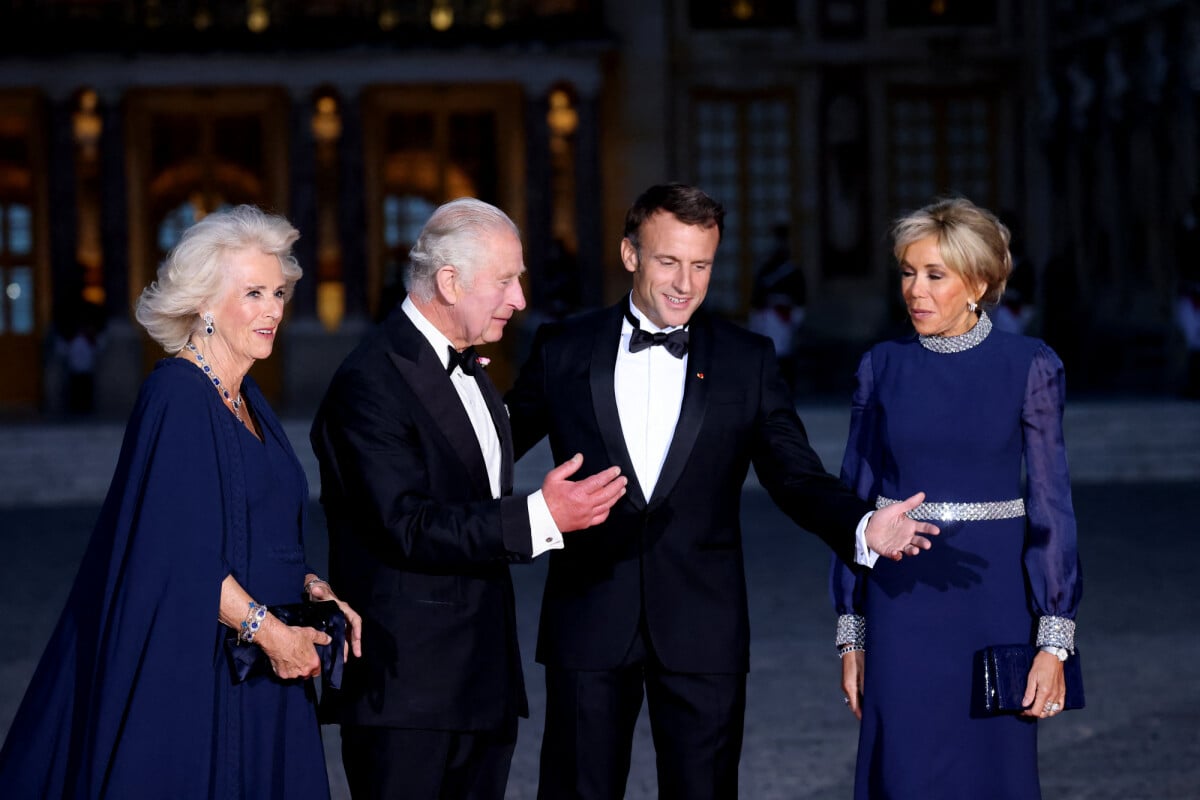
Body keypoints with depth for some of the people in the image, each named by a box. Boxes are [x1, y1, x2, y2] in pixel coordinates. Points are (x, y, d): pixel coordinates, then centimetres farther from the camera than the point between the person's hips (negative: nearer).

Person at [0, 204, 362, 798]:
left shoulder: (245, 398, 12)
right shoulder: (177, 395, -14)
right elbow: (176, 550, -21)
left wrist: (310, 587, 1)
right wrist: (267, 630, -18)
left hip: (261, 663, 8)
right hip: (191, 667, -8)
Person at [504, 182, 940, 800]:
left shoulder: (747, 361, 5)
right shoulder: (563, 351, 4)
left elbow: (796, 475, 3)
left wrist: (863, 526, -17)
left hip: (702, 633, 1)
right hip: (588, 628, 0)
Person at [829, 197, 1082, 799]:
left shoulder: (1029, 366, -3)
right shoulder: (883, 367, 4)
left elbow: (1050, 503, -4)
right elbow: (855, 497, 7)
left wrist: (1054, 641, -9)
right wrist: (851, 634, 4)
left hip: (993, 597, -2)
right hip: (901, 605, 2)